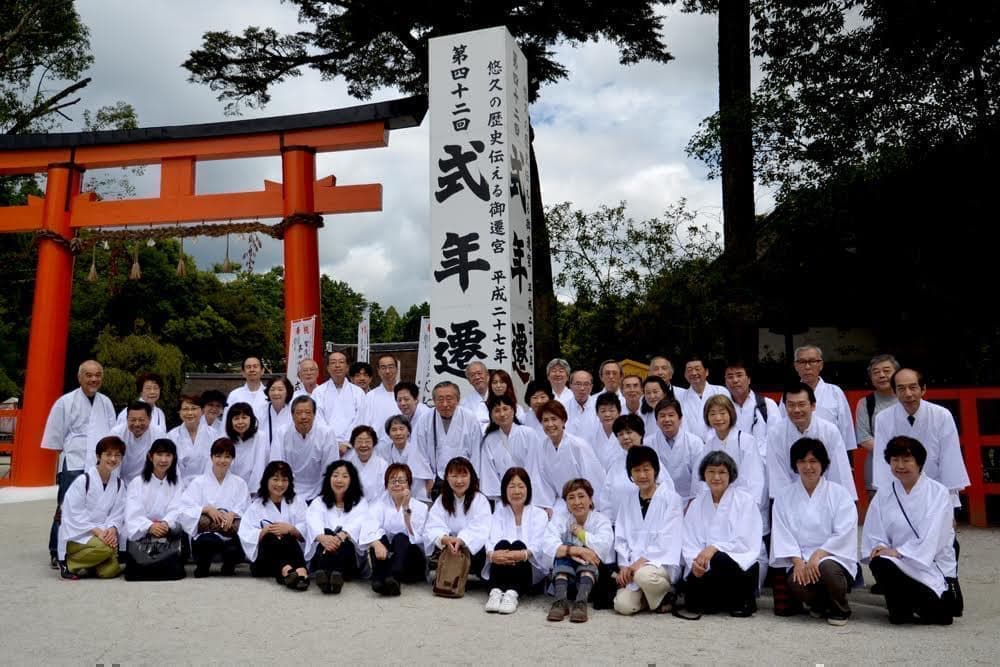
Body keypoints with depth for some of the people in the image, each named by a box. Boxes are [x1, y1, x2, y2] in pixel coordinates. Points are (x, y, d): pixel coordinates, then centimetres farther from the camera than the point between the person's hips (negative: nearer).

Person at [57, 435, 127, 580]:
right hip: (76, 536, -5)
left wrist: (112, 529, -17)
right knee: (106, 548, -33)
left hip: (103, 535, 5)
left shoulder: (119, 484, 6)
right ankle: (68, 563, -8)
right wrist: (96, 530, -22)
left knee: (111, 571, -16)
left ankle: (85, 565, 14)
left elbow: (117, 514, 5)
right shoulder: (83, 480, -10)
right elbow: (74, 513, -12)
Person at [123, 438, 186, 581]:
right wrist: (150, 526, -31)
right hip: (141, 535, -1)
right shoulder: (137, 483, 1)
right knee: (136, 572, -21)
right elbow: (133, 514, -11)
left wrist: (165, 524, -27)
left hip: (167, 537, 1)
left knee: (175, 571, -19)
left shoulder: (176, 483, 8)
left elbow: (175, 510, -5)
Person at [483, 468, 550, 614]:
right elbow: (492, 540, -8)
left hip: (531, 571, -1)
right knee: (503, 544, -27)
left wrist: (523, 554, -35)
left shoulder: (539, 514, 7)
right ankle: (495, 591, -45)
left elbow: (537, 546, -11)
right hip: (501, 569, 1)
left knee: (518, 544, -29)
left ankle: (513, 593, -48)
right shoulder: (499, 512, 11)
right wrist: (492, 554, -33)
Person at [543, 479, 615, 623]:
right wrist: (574, 550, -36)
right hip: (564, 576, 0)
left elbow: (603, 547, -23)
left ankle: (582, 601, -44)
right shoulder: (559, 519, 1)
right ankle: (561, 600, -40)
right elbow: (548, 546, -20)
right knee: (564, 548, -24)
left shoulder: (602, 520, -1)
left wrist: (579, 531, -10)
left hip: (593, 574, 0)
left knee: (588, 551, -25)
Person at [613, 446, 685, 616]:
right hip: (633, 566, 4)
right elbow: (621, 538, 9)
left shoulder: (671, 499, -3)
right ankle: (651, 594, 12)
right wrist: (624, 566, -6)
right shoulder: (628, 503, 13)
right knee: (623, 605, -19)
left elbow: (669, 538, -11)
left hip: (662, 562, -4)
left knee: (644, 574, -36)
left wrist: (642, 560, -17)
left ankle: (666, 597, -3)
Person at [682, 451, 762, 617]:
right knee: (694, 602, -21)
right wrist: (695, 562, -17)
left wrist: (715, 548, -23)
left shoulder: (746, 500, -2)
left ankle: (742, 601, -6)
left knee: (719, 559, -35)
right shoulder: (697, 504, 9)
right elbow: (689, 542, 4)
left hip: (742, 565, -3)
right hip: (708, 566, 3)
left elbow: (745, 542, -10)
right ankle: (723, 601, 13)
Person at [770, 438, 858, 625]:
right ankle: (820, 604, 8)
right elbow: (782, 534, 1)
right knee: (796, 582, -30)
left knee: (827, 568, -35)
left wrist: (818, 555, -19)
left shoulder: (839, 494, 2)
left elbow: (843, 534, -7)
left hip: (832, 557, -1)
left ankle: (840, 610, -1)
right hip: (799, 559, 2)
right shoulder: (784, 496, 9)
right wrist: (798, 561, -14)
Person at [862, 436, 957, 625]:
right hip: (902, 566, 2)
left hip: (934, 565, -2)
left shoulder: (938, 492, -3)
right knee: (879, 563, -32)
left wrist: (898, 552, -22)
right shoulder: (883, 495, 6)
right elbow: (874, 537, 2)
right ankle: (901, 611, -3)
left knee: (939, 616, -26)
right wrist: (881, 549, -20)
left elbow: (931, 538, -14)